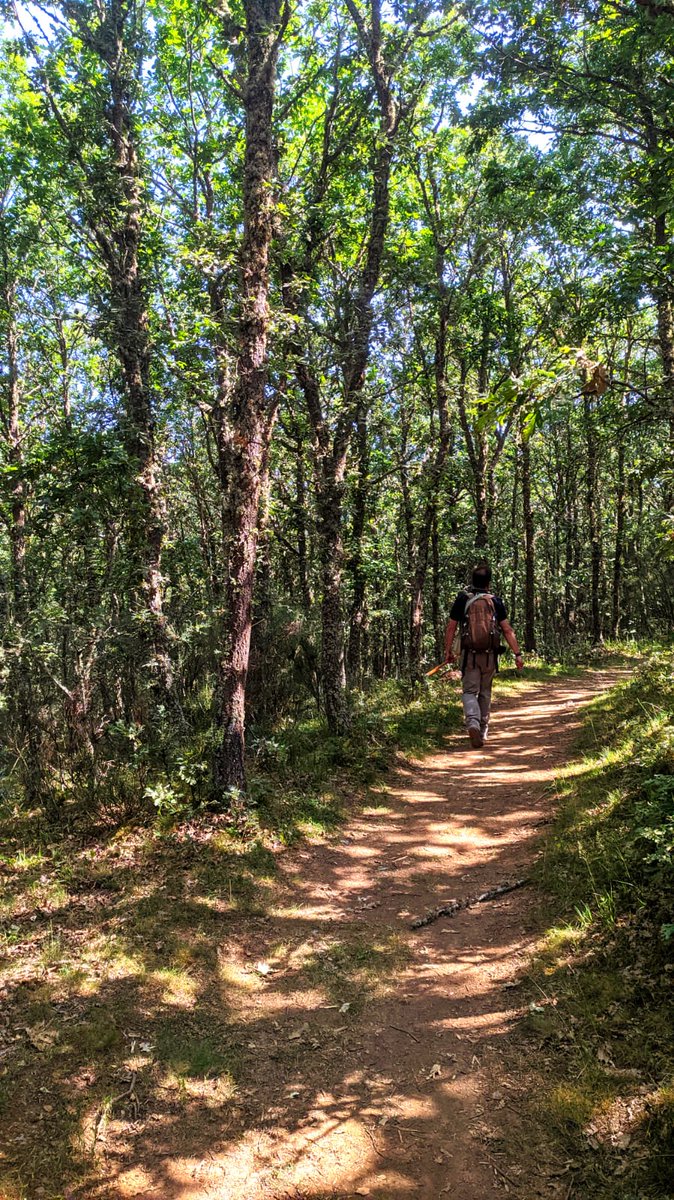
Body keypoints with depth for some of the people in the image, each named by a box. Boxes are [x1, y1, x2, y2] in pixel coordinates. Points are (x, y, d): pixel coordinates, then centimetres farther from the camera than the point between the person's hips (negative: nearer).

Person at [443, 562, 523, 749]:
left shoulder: (462, 599, -2)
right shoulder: (495, 601, -1)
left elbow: (451, 627, -1)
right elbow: (507, 630, -4)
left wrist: (448, 651, 10)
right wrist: (517, 654, -1)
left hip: (469, 654, -1)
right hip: (490, 655, 1)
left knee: (470, 692, 2)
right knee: (485, 692, 16)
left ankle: (472, 723, -24)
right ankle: (483, 730, 22)